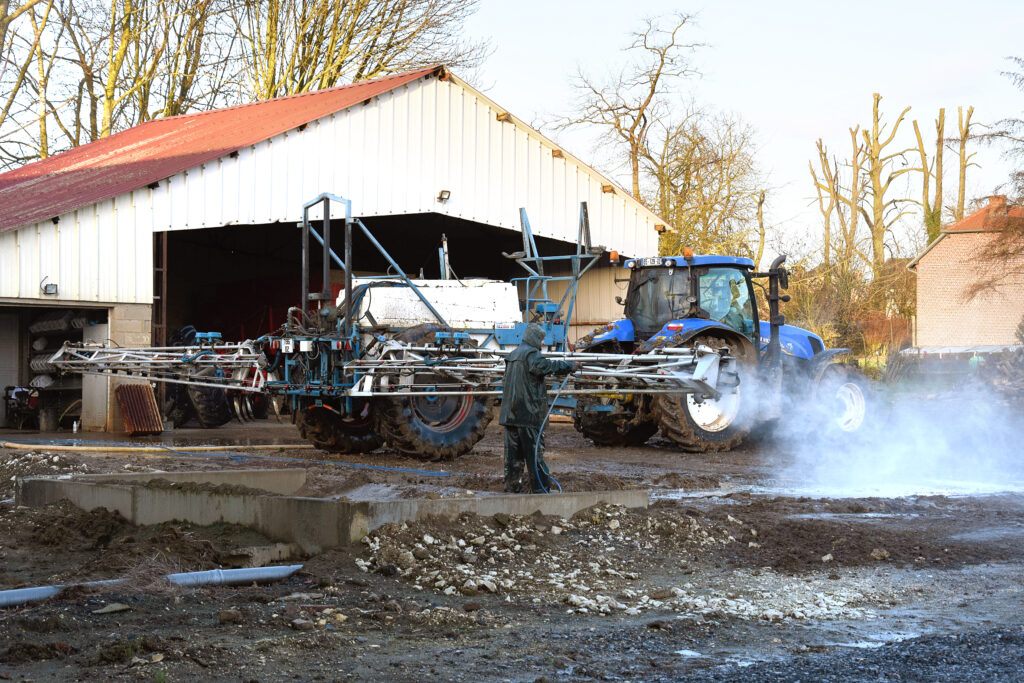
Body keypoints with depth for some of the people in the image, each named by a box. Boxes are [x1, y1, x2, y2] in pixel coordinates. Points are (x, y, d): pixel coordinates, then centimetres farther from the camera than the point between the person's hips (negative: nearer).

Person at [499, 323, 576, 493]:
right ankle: (541, 487, -2)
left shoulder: (514, 354, 19)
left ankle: (512, 487, 8)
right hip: (529, 411, -8)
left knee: (513, 450, 8)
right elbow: (542, 365, -29)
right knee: (534, 450, -4)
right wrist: (569, 366, -24)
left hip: (511, 413, 8)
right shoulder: (531, 353, -10)